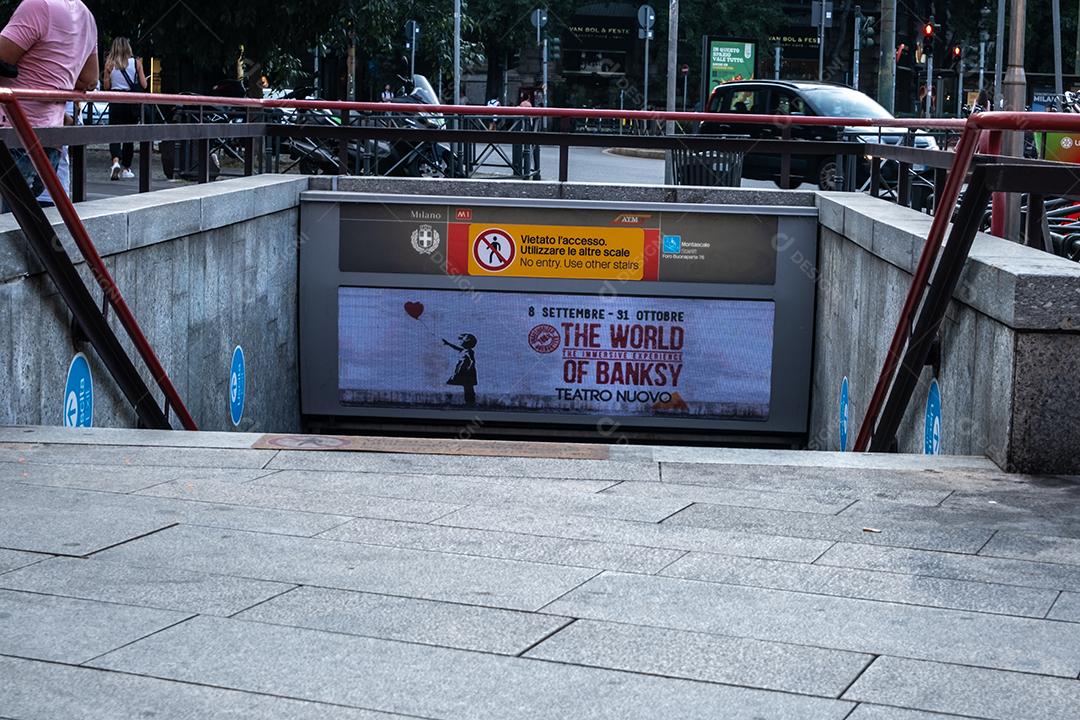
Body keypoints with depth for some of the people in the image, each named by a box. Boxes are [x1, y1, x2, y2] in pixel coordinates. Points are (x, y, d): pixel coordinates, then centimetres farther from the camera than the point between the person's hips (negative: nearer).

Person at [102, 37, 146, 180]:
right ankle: (126, 169, 18)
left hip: (116, 102, -1)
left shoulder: (110, 63, 0)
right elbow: (143, 85, 2)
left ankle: (116, 161, -27)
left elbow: (106, 86, 2)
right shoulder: (136, 62, 0)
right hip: (132, 103, 1)